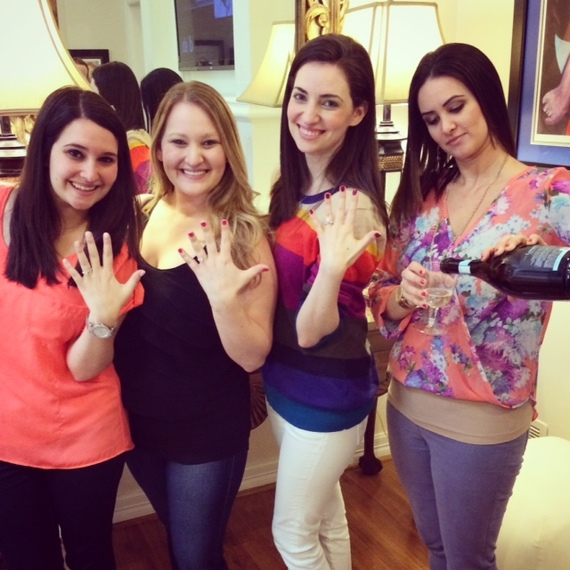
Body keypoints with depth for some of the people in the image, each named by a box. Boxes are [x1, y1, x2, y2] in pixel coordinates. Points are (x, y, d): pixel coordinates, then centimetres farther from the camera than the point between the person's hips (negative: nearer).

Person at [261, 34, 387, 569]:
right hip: (286, 380, 7)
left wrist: (332, 270, -43)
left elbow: (312, 331, -26)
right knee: (325, 517, 25)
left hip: (327, 392, -7)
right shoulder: (294, 187, -1)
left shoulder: (353, 207, -24)